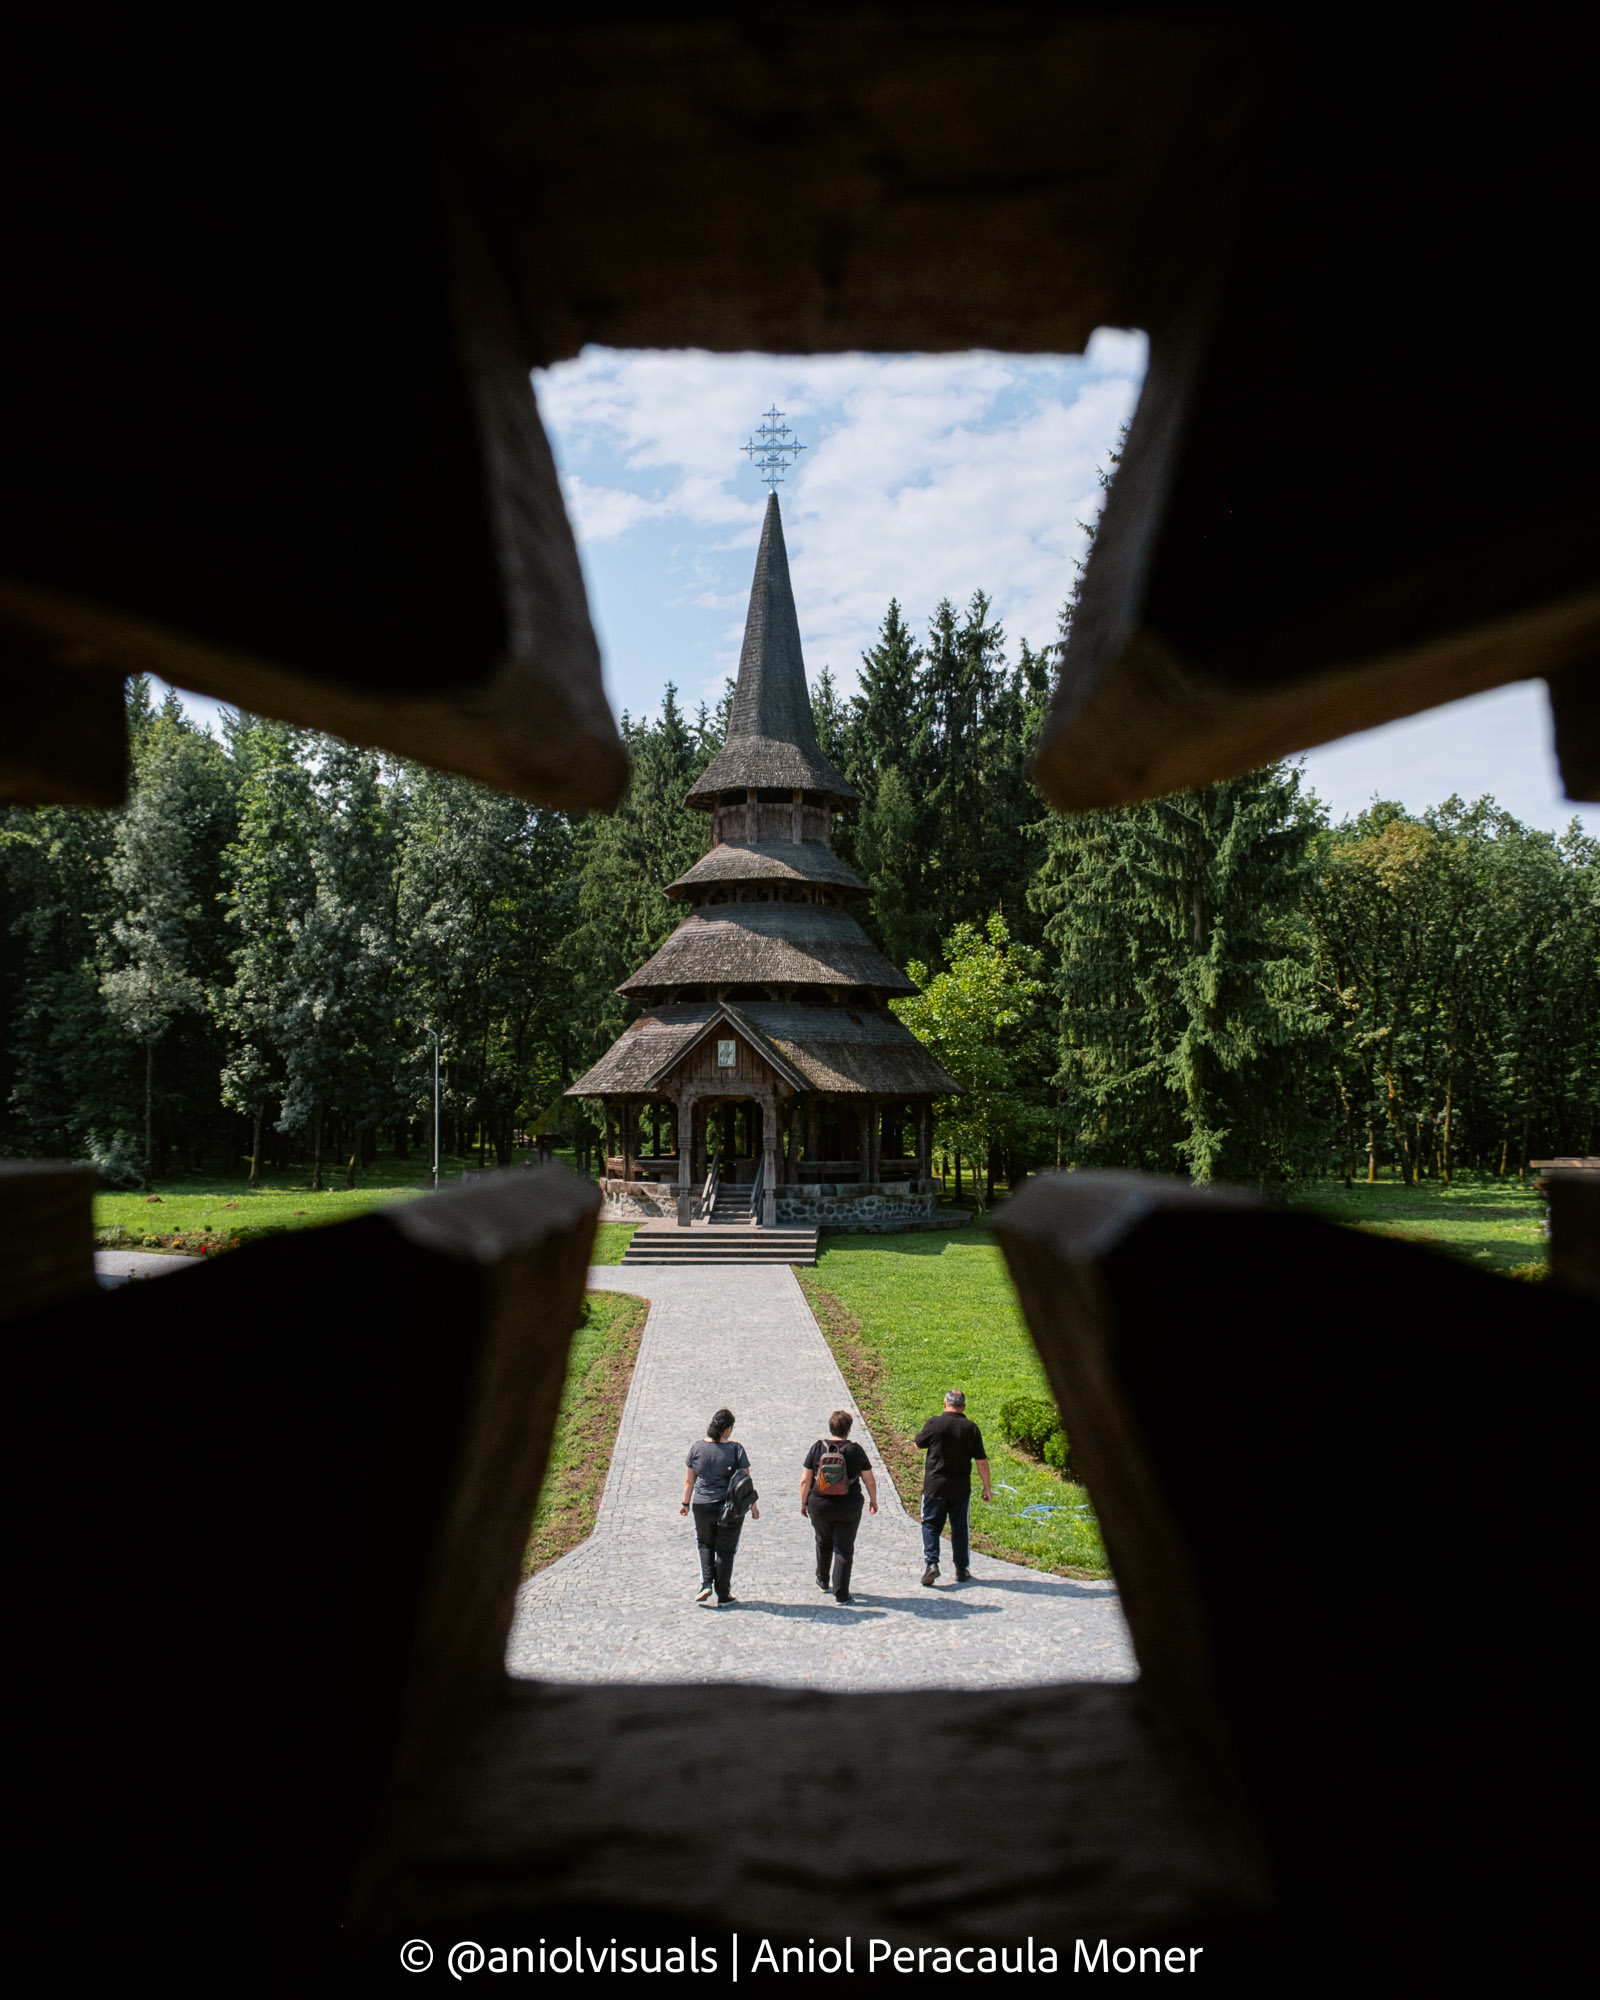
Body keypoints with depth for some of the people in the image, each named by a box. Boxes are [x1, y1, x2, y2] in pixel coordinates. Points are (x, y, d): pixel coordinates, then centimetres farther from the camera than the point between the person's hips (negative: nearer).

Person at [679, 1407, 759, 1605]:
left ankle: (706, 1583, 7)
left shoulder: (697, 1447, -5)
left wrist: (686, 1503, 15)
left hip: (702, 1506, 2)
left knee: (705, 1544, 23)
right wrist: (753, 1506, 5)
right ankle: (723, 1595, 16)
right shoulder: (736, 1450, -11)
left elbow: (689, 1480, 2)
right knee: (725, 1549, 12)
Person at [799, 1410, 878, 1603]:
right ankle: (841, 1594, 1)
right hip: (848, 1508, -2)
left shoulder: (818, 1448, -5)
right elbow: (870, 1480, -3)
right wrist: (873, 1501, 13)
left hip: (819, 1507, 2)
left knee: (823, 1543, 24)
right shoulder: (855, 1450, -8)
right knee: (844, 1549, 6)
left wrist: (803, 1502, 9)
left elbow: (805, 1480, -4)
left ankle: (823, 1581, 41)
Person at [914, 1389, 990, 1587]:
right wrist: (987, 1488, 7)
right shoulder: (971, 1428, -4)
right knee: (959, 1528, 13)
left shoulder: (934, 1423, -10)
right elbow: (981, 1461, -2)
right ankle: (962, 1570, 18)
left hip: (935, 1485, -2)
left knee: (931, 1525, 7)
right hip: (961, 1487, 2)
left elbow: (918, 1444, 6)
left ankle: (931, 1563, -10)